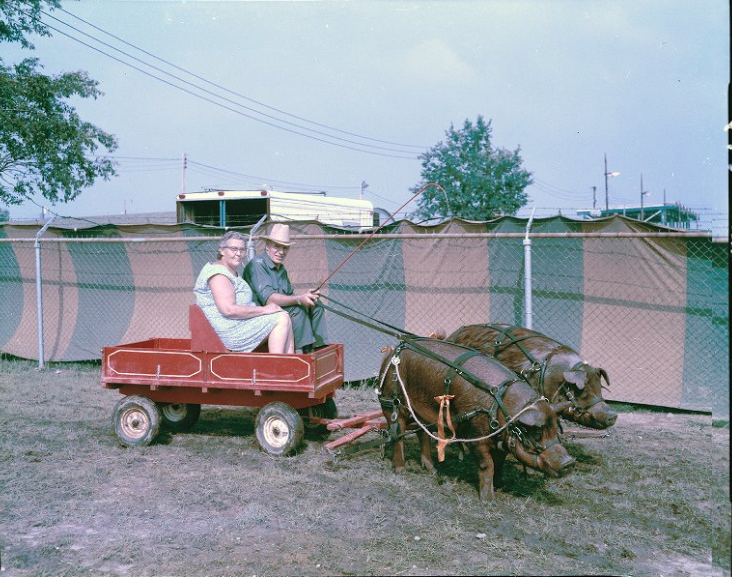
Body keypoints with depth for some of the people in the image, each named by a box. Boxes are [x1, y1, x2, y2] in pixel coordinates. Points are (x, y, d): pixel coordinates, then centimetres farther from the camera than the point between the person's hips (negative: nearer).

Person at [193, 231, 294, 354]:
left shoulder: (232, 272, 18)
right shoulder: (218, 274, -16)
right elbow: (229, 310, -25)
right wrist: (264, 309, -19)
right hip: (228, 329, -11)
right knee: (282, 319, -15)